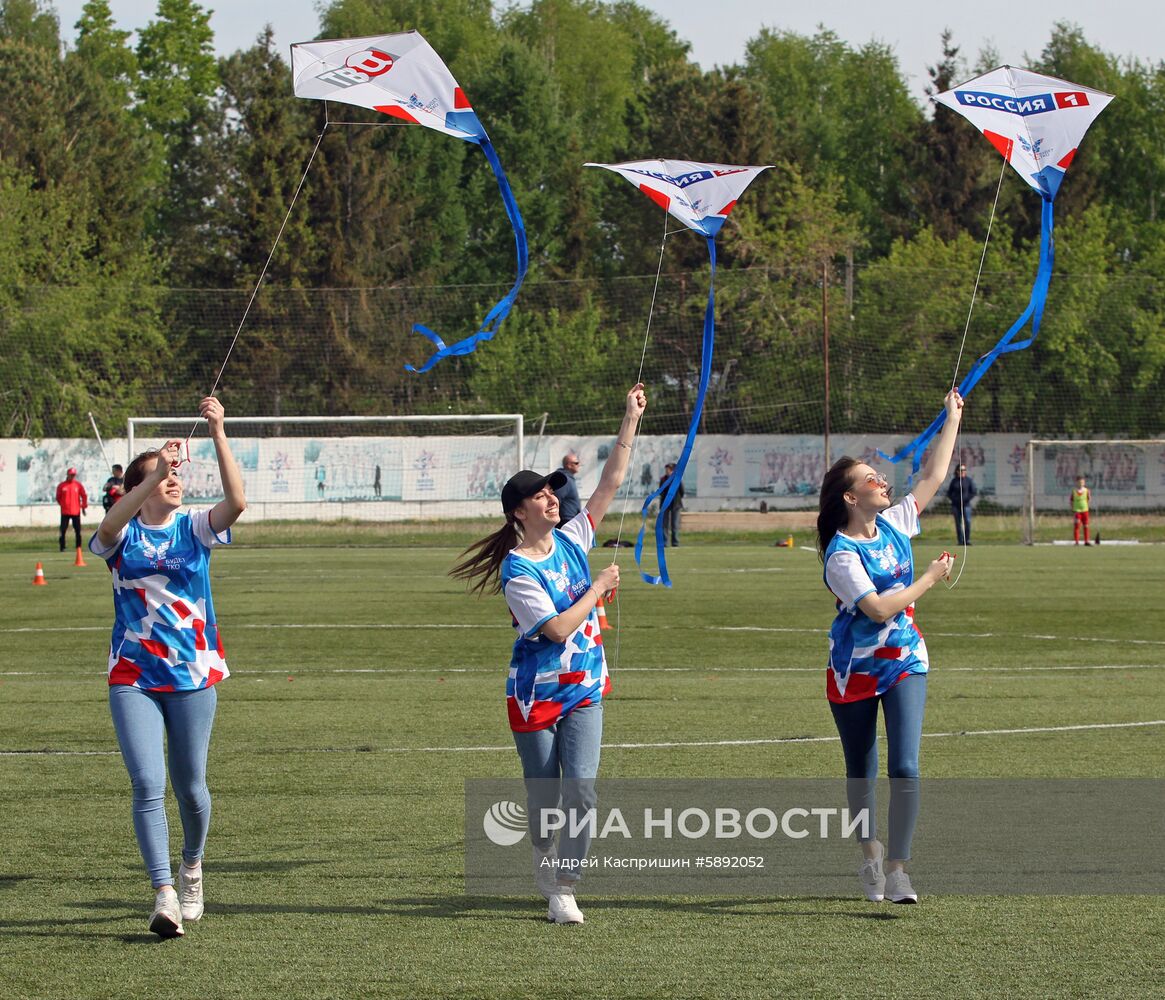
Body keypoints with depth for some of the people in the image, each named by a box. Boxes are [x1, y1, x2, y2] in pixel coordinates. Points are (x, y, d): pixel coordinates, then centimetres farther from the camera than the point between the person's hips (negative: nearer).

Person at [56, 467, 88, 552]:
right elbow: (58, 497, 9)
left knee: (78, 530, 3)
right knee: (63, 530, -3)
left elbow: (84, 496, 7)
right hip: (65, 512, -1)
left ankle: (78, 547, 11)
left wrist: (84, 507, 2)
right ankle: (62, 547, 2)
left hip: (76, 512, 1)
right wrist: (63, 505, 5)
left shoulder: (78, 485, 3)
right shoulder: (61, 485, 2)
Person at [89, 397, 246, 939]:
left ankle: (191, 866, 37)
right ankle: (164, 895, -14)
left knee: (190, 788, 10)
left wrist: (218, 436, -29)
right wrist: (155, 474, -40)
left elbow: (236, 500, -17)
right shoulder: (123, 534, -1)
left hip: (193, 675, 1)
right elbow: (110, 524, -27)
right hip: (133, 680, -1)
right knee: (147, 786, -13)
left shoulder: (194, 528, 2)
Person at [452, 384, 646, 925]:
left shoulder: (571, 540, 3)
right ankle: (546, 860, 34)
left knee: (581, 785, -11)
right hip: (536, 693, -4)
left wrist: (631, 421, -1)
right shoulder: (517, 571, -15)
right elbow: (558, 628, -21)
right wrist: (599, 587, -11)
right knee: (543, 795, 6)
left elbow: (610, 484, 4)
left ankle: (563, 889, -5)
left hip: (584, 691, 4)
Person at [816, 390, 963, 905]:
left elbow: (933, 477, 11)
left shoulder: (893, 525, 1)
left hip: (904, 664, 4)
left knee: (905, 769, -12)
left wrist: (953, 419, 14)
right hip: (854, 672, -4)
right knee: (860, 773, 12)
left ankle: (897, 869, -12)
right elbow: (878, 608, -26)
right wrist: (928, 579, -15)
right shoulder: (841, 554, -17)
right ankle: (870, 857, 32)